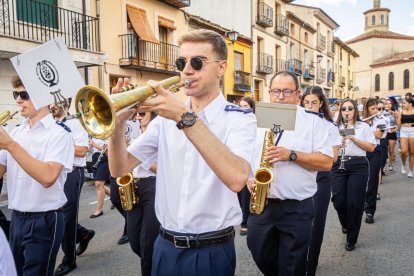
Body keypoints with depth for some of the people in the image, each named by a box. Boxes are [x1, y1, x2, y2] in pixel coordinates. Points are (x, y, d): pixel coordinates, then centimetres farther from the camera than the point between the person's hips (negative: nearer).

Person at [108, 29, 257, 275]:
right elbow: (120, 169, -1)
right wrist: (119, 121, -18)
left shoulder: (240, 119, -10)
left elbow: (237, 179, -29)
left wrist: (186, 117, -32)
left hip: (211, 252, -3)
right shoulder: (166, 116, 2)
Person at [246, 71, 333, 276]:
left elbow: (326, 162, -8)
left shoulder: (313, 121, -2)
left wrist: (292, 155, -20)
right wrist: (248, 177, -7)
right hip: (260, 203, 3)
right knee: (262, 258, 18)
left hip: (297, 208, -3)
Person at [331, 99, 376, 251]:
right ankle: (346, 224, 34)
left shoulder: (364, 126, 7)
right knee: (338, 201, -2)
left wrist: (353, 138, -12)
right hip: (338, 165, 2)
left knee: (354, 203, -3)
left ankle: (351, 239, 13)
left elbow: (371, 148, -1)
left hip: (358, 166, -2)